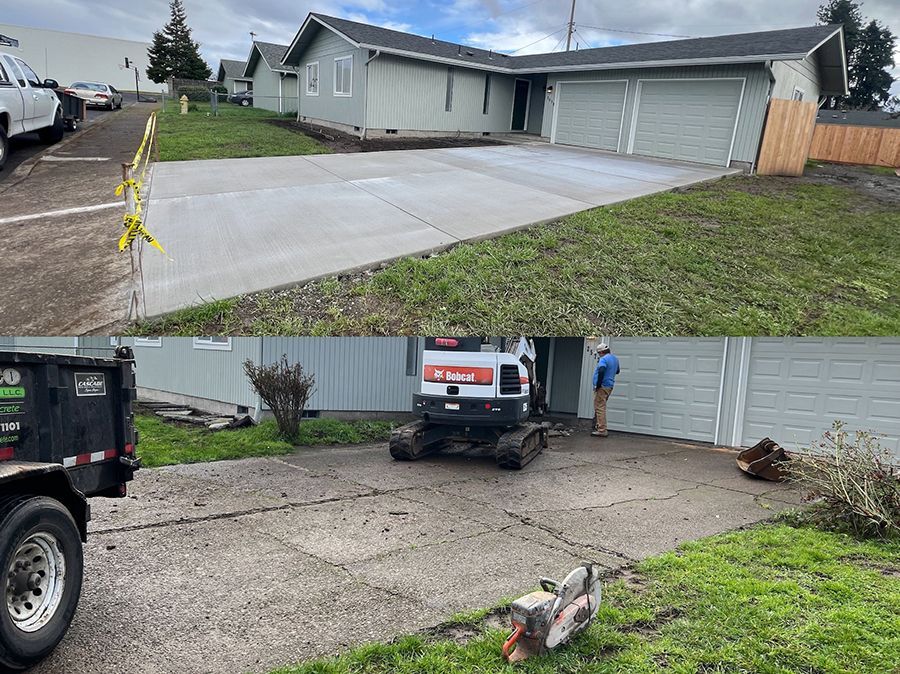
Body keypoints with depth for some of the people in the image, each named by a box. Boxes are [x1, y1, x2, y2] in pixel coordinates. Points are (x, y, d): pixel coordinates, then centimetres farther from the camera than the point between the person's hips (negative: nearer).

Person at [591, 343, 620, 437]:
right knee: (601, 407, 20)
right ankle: (598, 426, 26)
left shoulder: (604, 359, -15)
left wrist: (598, 385, -23)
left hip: (602, 387, -10)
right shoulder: (615, 359, 15)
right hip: (610, 386, 10)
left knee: (600, 408, -7)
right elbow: (617, 371, 30)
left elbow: (601, 371, -31)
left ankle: (602, 430, -9)